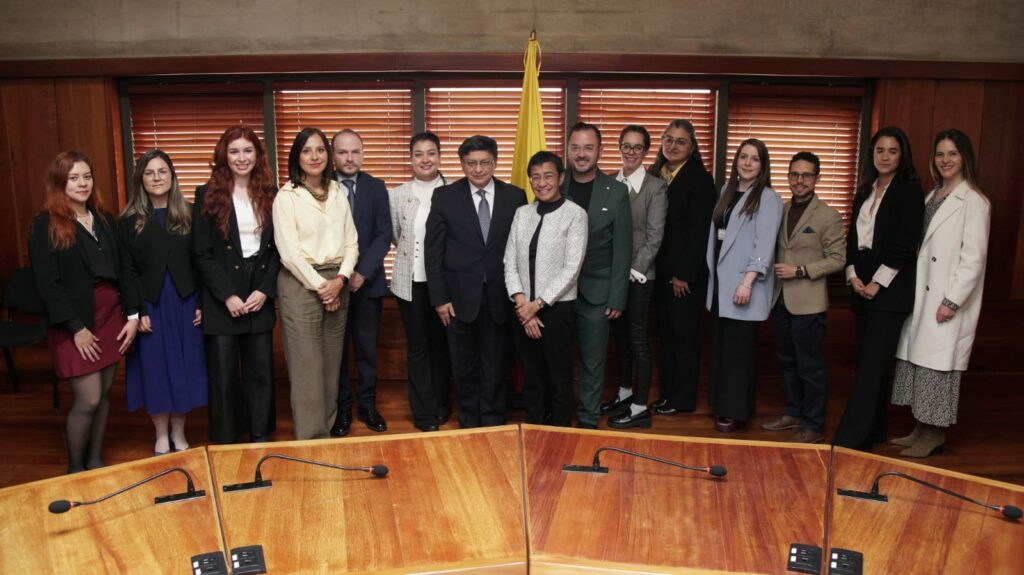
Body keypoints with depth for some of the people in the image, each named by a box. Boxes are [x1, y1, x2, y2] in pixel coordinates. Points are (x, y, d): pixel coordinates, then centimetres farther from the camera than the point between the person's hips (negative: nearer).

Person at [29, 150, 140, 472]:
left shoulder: (104, 220, 11)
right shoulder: (46, 226, -7)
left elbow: (123, 268, 10)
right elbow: (47, 283, -12)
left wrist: (132, 314, 2)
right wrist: (76, 328, -15)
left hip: (110, 316, 5)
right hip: (76, 323, -5)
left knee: (104, 394, 11)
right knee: (88, 400, -4)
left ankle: (95, 462, 26)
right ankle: (75, 469, 16)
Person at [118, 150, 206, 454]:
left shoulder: (188, 214, 4)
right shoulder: (129, 220, 1)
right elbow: (126, 269, -2)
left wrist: (201, 303, -4)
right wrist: (137, 311, -9)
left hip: (185, 301, 1)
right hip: (150, 303, -1)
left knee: (184, 365, 7)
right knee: (156, 367, 6)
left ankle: (179, 433, 23)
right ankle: (161, 436, 22)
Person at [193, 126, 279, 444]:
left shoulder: (270, 194, 7)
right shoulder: (208, 195, -1)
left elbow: (277, 248, 5)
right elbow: (202, 253, -4)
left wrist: (265, 290, -6)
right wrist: (228, 296, -11)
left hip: (260, 297, 2)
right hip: (221, 302, -2)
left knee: (261, 371, 9)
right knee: (223, 375, 4)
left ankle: (261, 438, 24)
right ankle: (224, 444, 19)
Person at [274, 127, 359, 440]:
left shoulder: (338, 194, 10)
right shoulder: (286, 197, -4)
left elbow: (351, 243, 8)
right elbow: (289, 252, -10)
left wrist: (340, 280, -7)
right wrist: (319, 285, -11)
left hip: (337, 284, 5)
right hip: (301, 284, -5)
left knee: (332, 364, 10)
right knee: (307, 366, -3)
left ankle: (327, 430, 23)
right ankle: (310, 439, 6)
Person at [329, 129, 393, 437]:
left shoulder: (376, 187, 3)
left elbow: (383, 235, -2)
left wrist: (362, 273, -12)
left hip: (368, 282, 1)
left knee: (367, 348, 9)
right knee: (336, 349, 7)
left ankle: (367, 405, 23)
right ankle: (341, 408, 21)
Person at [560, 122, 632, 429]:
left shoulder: (616, 191, -2)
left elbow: (622, 250, -2)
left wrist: (617, 298, -5)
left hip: (595, 291, -1)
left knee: (592, 361, 8)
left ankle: (588, 420, 25)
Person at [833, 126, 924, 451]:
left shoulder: (909, 189, -5)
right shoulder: (865, 190, 14)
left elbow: (906, 244, -12)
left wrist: (878, 283, -13)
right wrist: (853, 275, -1)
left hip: (890, 287, -7)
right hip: (863, 286, 7)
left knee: (872, 365, -8)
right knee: (866, 361, 11)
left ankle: (851, 439, -8)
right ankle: (873, 430, 22)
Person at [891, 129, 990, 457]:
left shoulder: (973, 202, -10)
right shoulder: (932, 197, 12)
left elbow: (974, 258, -14)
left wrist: (952, 301, -16)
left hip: (947, 301, -7)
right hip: (921, 296, 7)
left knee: (938, 364, 0)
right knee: (916, 359, 12)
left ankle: (935, 434, 14)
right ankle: (921, 428, 24)